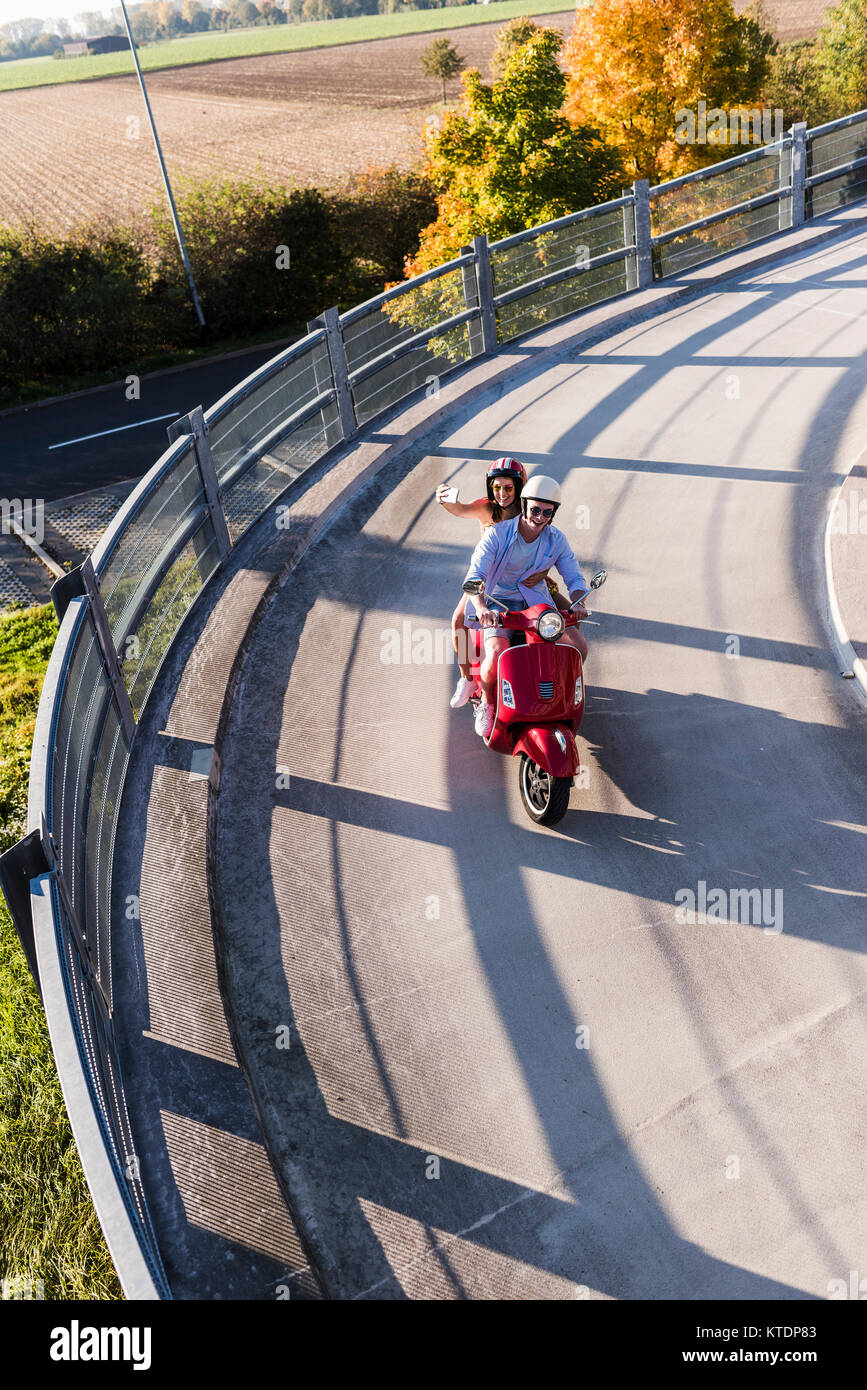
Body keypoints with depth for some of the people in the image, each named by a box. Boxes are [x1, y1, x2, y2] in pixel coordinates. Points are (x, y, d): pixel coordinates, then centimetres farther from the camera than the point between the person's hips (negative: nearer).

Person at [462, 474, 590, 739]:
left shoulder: (556, 539, -2)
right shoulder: (497, 534, -14)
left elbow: (575, 577, 1)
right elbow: (474, 576, -22)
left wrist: (577, 602, -24)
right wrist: (481, 607, -43)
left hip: (536, 601, 4)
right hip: (499, 602, -4)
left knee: (579, 646, -14)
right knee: (496, 655, -31)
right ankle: (487, 702, 1)